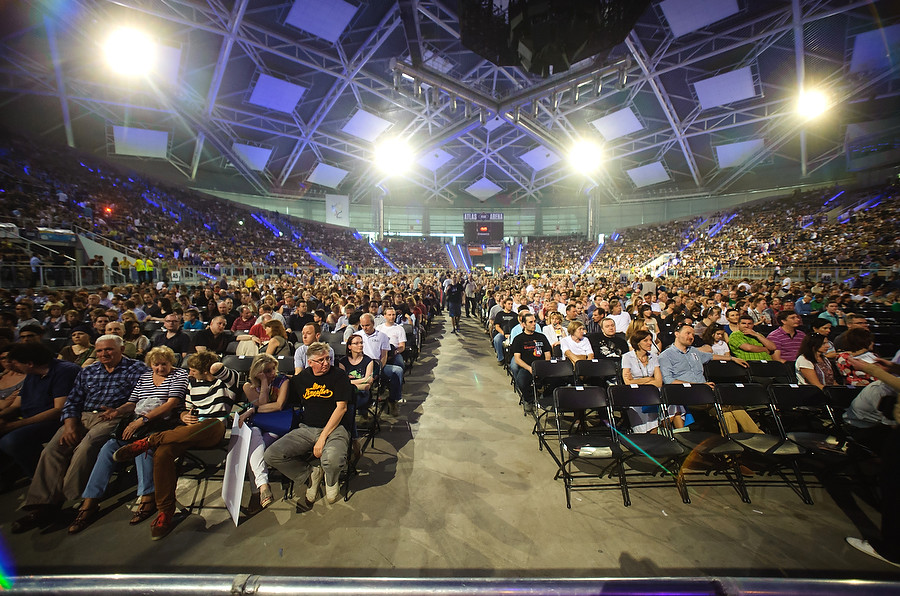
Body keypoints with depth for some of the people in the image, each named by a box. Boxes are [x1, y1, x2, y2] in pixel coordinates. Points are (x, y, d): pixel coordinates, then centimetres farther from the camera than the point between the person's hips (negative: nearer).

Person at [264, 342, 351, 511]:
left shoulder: (338, 376, -4)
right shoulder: (300, 378, 9)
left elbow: (341, 408, -9)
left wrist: (323, 438, -15)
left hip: (334, 428, -4)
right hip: (307, 429, 5)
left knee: (332, 460, -34)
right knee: (272, 455, -17)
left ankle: (331, 483, 7)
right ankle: (311, 475, 5)